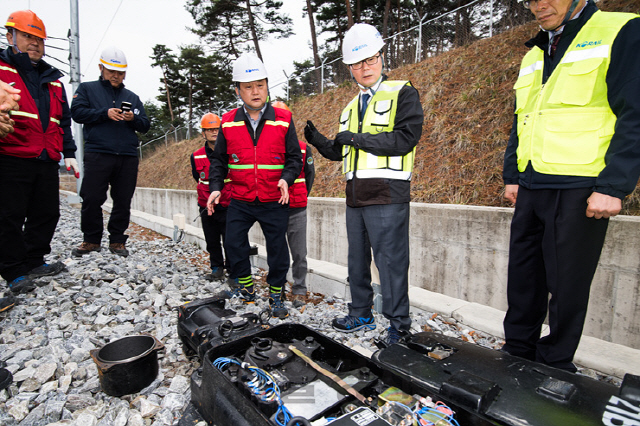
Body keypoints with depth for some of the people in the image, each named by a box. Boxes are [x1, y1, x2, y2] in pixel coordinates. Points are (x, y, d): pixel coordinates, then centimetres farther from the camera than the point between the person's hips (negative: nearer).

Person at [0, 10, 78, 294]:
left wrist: (69, 153, 14)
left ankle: (34, 262, 25)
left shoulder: (52, 80, 20)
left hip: (47, 161, 6)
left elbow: (63, 120, 21)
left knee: (47, 212, 10)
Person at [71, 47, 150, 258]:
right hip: (97, 154, -2)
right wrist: (105, 113, -12)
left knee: (123, 201, 2)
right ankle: (91, 240, 11)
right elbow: (77, 112, 1)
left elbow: (145, 125, 16)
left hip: (128, 157, 2)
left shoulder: (132, 97, 22)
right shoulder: (87, 89, 15)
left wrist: (133, 118, -5)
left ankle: (117, 240, 12)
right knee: (92, 200, -4)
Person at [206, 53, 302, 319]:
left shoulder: (283, 120, -1)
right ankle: (246, 289, 28)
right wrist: (215, 187, -2)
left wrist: (286, 179, -17)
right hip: (240, 201, 2)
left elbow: (294, 158, 1)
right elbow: (218, 160, 10)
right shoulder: (229, 123, 4)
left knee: (277, 249, 6)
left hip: (275, 202, -1)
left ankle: (276, 295, 26)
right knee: (233, 243, 4)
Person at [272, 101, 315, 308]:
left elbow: (309, 175, 14)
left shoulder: (302, 148, 4)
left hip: (297, 210, 0)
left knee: (299, 253, 4)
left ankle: (299, 290, 19)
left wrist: (300, 197, 11)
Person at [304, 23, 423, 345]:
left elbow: (406, 137, -14)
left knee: (391, 260, -3)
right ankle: (361, 315, 30)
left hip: (387, 196, -7)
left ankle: (399, 324, 12)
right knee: (357, 259, 14)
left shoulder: (403, 93, 1)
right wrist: (318, 141, 4)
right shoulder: (350, 108, 21)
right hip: (355, 197, 8)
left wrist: (359, 139, -13)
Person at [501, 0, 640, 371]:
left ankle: (555, 367, 19)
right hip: (531, 188, 6)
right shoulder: (533, 56, 20)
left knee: (566, 282, 2)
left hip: (579, 190, -6)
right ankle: (518, 353, 26)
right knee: (523, 275, 11)